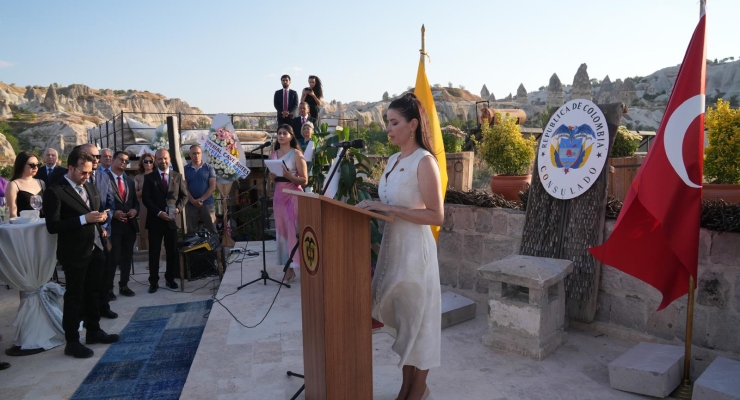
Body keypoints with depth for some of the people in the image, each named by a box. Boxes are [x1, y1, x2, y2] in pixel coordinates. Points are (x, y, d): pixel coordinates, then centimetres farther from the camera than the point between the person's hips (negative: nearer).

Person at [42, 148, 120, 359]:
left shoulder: (91, 187, 10)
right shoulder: (55, 192, -13)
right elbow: (52, 226, -19)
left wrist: (102, 216, -3)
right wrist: (83, 219, -27)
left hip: (95, 249, 7)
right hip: (74, 253, -7)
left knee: (93, 292, 18)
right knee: (74, 296, 3)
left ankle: (94, 331, 33)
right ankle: (72, 342, 15)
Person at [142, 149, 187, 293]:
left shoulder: (177, 176, 8)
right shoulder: (149, 177, 2)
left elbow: (184, 195, 8)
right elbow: (146, 198, -4)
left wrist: (178, 208, -10)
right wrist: (159, 212, -15)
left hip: (172, 219, 2)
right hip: (155, 219, -1)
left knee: (173, 251, 7)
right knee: (154, 252, 3)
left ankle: (170, 278, 21)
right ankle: (154, 281, 12)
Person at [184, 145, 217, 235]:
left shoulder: (209, 168, 3)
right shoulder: (185, 169, 5)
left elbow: (212, 186, -3)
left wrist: (201, 199, -12)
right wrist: (193, 201, -13)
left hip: (207, 203, -1)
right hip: (190, 204, 1)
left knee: (211, 229, -1)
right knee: (191, 230, 7)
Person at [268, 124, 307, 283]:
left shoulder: (296, 154, -4)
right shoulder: (273, 155, 12)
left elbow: (304, 180, -7)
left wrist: (289, 176, -21)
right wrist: (272, 177, 0)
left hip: (293, 195, -6)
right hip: (278, 195, 6)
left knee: (293, 230, -9)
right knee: (281, 230, 4)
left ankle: (292, 267, -5)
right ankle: (288, 266, 9)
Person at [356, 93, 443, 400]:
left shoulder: (424, 161, -14)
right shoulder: (394, 160, 11)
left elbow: (436, 216, -19)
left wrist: (388, 209, -22)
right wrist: (375, 206, 2)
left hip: (415, 247, -8)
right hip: (392, 245, 8)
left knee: (417, 318, 7)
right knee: (401, 317, 16)